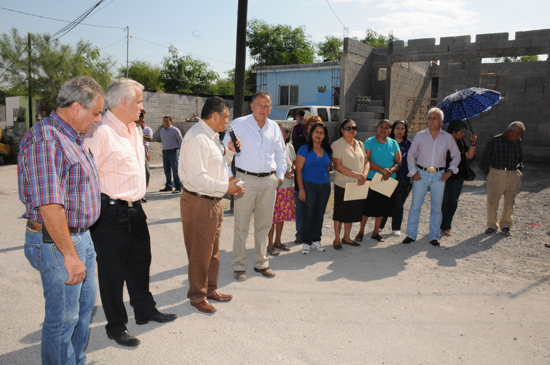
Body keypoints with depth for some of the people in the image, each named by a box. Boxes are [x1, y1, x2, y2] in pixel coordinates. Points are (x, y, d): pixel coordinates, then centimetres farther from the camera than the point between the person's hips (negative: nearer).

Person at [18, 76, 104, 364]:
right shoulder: (44, 139, -21)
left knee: (84, 304, 22)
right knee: (63, 318, 4)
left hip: (81, 237, 10)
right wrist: (69, 254, -24)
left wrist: (80, 244, 19)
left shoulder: (73, 138, 12)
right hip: (56, 242, -10)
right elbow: (49, 204, -27)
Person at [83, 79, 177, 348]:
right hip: (111, 213, -9)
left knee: (140, 262, 21)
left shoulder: (134, 130, 12)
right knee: (112, 272, 6)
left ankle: (145, 310, 40)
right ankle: (116, 326, 24)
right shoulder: (99, 133, -18)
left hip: (135, 209, 9)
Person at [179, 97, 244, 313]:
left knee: (213, 250, 20)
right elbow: (197, 177, -27)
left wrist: (229, 151, 5)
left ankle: (210, 289, 35)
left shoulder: (212, 136, 13)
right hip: (199, 203, -10)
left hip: (214, 201, 10)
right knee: (200, 253, 3)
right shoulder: (197, 138, -20)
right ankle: (197, 296, 19)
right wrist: (226, 187, -22)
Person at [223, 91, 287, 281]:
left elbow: (281, 153, 22)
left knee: (264, 225, 11)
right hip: (245, 179, -4)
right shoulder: (238, 124, -2)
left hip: (269, 181, 4)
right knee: (241, 225, 0)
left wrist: (280, 175, 14)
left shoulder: (274, 127, 11)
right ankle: (239, 265, 13)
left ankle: (261, 263, 24)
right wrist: (228, 176, -7)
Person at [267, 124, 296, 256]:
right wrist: (283, 173, -20)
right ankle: (270, 244, 9)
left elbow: (294, 163, 20)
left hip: (288, 186, 6)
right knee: (272, 215, -3)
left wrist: (293, 170, -2)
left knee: (282, 215, 13)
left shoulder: (290, 147, 9)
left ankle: (277, 241, 26)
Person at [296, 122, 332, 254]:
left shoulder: (328, 150, 11)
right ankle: (306, 242, 8)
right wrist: (301, 189, -12)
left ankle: (316, 240, 22)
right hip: (309, 186, -4)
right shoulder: (305, 149, -3)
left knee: (320, 215, 10)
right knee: (309, 215, -3)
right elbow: (298, 170, -7)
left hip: (325, 186, 4)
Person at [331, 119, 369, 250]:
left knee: (352, 212, 14)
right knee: (340, 212, 4)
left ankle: (346, 237, 29)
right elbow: (338, 166, -17)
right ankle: (337, 239, 18)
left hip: (357, 185, 6)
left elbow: (366, 162, 10)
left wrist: (364, 175, -11)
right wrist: (357, 175, -20)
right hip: (342, 184, -6)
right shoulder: (337, 145, -9)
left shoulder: (360, 144, 10)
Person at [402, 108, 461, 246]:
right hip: (421, 174, -1)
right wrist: (413, 171, 0)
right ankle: (411, 234, 10)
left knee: (437, 207, 6)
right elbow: (411, 155, 10)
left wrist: (450, 171, 4)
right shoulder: (420, 135, 3)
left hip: (439, 175, 1)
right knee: (415, 205, 0)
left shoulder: (448, 137, 5)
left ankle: (434, 236, 18)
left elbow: (456, 155, 16)